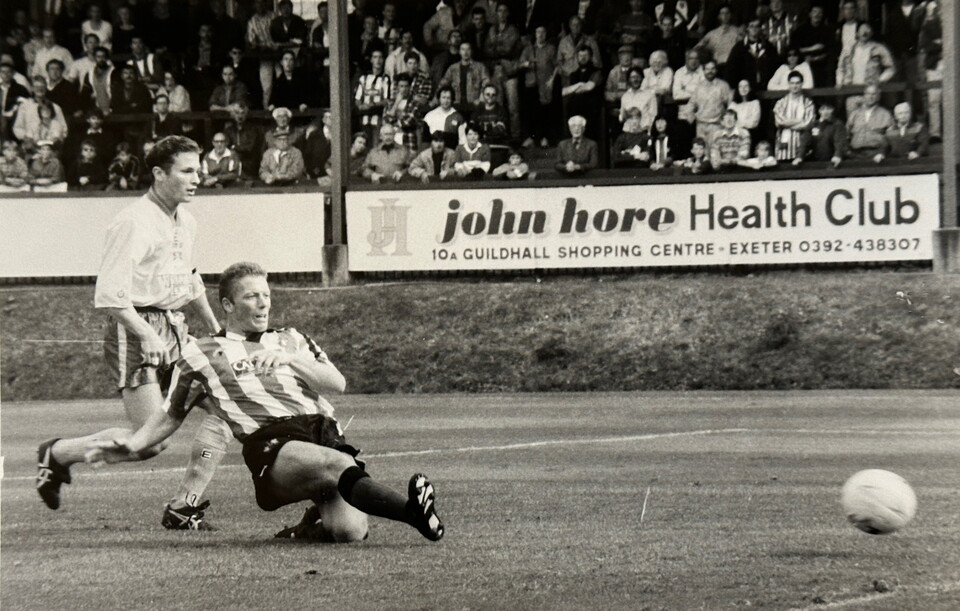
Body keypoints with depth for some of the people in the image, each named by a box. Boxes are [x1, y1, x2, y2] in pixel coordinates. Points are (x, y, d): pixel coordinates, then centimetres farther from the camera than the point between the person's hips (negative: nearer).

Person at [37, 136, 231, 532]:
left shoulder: (185, 222, 15)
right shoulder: (133, 223, -13)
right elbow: (109, 295, -18)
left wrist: (217, 331, 29)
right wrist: (146, 335, -25)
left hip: (175, 333, 9)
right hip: (136, 332, -9)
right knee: (150, 442, -14)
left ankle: (185, 506, 2)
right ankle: (56, 454, 8)